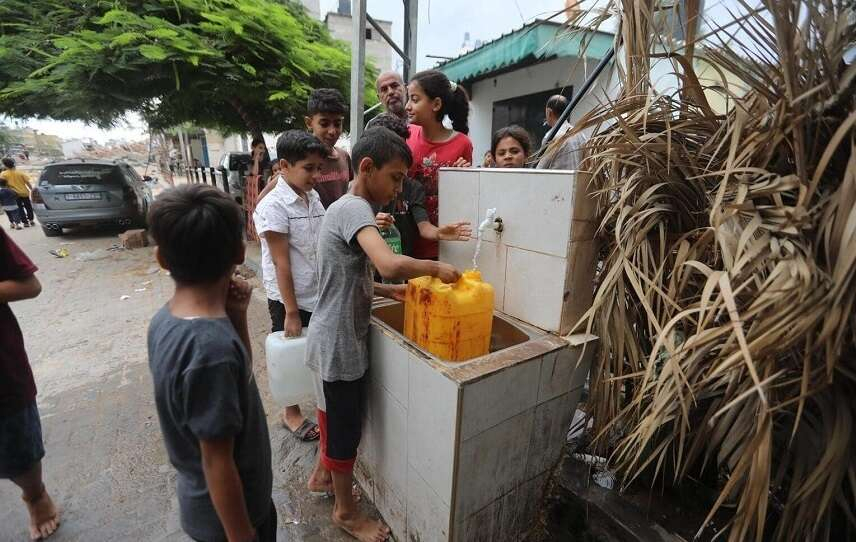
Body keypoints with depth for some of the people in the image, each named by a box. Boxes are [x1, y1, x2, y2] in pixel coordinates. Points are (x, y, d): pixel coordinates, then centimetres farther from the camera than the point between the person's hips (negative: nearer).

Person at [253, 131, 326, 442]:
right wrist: (291, 312, -16)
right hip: (289, 298, -5)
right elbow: (281, 263, -18)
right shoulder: (273, 206, -17)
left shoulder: (313, 198, 4)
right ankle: (291, 413, 35)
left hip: (319, 295, 6)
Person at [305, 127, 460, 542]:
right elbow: (390, 265, -40)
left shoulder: (347, 207, 9)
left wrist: (386, 291, 3)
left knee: (335, 418, 27)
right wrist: (436, 268, -23)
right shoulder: (354, 208, -22)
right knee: (346, 428, 11)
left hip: (336, 339, 9)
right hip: (339, 344, -9)